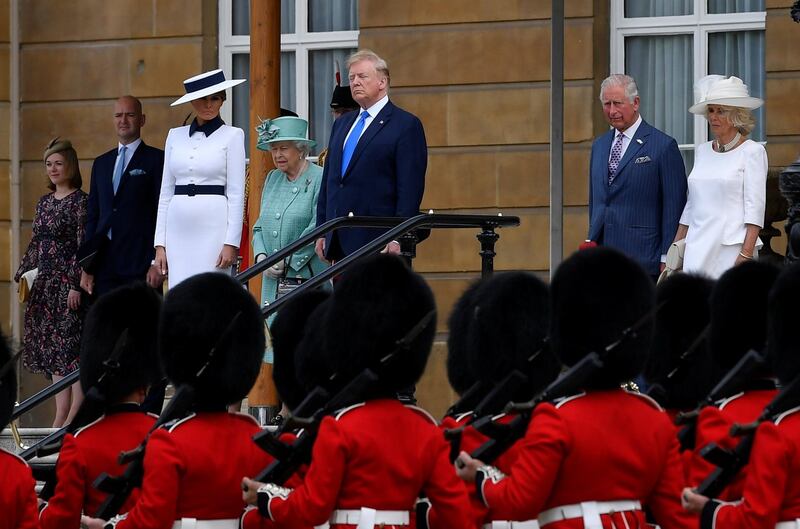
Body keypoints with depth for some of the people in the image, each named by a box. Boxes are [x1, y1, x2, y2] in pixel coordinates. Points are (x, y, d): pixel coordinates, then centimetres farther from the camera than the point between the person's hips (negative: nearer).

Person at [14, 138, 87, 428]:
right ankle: (61, 415, 8)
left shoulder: (80, 201, -7)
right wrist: (22, 274, 16)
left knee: (71, 343, -8)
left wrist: (75, 284, -18)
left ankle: (75, 413, -8)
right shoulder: (45, 202, 14)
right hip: (46, 282, 8)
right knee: (52, 349, 6)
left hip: (69, 281, -8)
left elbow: (83, 246, -13)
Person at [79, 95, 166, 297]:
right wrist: (86, 268, 12)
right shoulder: (101, 163, 19)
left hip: (140, 265, -5)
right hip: (104, 264, 5)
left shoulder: (156, 159, 1)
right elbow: (92, 215, 19)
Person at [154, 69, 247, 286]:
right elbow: (165, 192, 14)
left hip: (214, 227, -4)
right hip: (179, 227, 4)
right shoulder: (175, 136, 14)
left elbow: (236, 193, -2)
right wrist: (160, 243, 7)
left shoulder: (232, 135, 2)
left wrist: (231, 243, -10)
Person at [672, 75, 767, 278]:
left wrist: (746, 254, -17)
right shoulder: (702, 151, 16)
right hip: (698, 249, 5)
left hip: (732, 249, -5)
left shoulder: (752, 151, -1)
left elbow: (755, 208, -8)